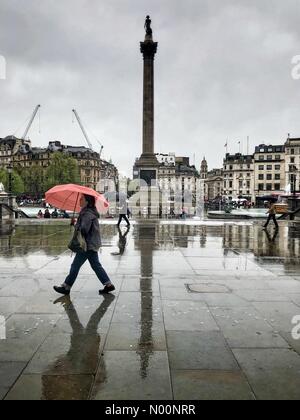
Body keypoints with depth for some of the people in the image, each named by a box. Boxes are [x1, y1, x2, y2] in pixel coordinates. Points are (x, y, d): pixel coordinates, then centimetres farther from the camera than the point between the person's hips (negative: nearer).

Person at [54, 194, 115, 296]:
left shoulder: (88, 213, -19)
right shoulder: (90, 212, 12)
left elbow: (84, 229, -23)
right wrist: (76, 225, 3)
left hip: (87, 245, -10)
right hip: (93, 244, 10)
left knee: (75, 265, 1)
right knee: (96, 265, 14)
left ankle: (66, 287, 12)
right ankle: (108, 284, 14)